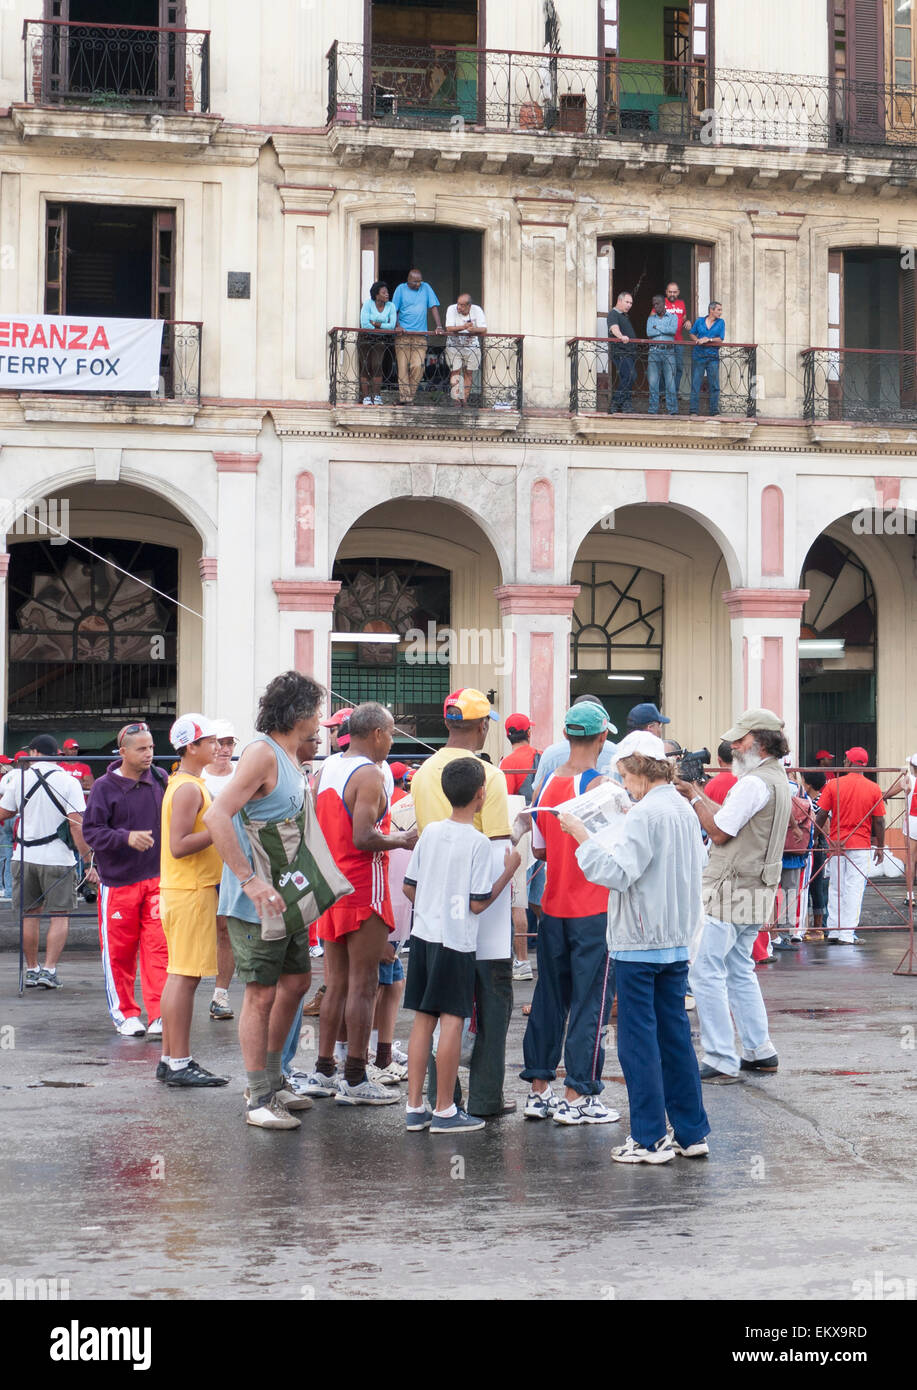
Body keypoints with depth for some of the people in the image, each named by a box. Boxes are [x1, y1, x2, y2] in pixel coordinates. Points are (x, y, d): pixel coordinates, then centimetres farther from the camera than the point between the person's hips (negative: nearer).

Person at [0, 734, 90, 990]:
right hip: (58, 858, -3)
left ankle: (32, 969, 18)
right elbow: (77, 824, -13)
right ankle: (49, 970, -5)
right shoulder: (69, 782, -6)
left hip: (25, 856, 3)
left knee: (28, 914, 13)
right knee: (60, 915, 3)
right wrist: (87, 857, -8)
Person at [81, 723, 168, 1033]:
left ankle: (159, 1014, -3)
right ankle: (124, 1014, 19)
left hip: (157, 879, 2)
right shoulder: (104, 787, -6)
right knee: (120, 951, 5)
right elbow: (91, 831, -8)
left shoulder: (160, 780, 4)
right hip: (118, 880, -2)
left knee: (158, 947, -5)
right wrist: (126, 838, -21)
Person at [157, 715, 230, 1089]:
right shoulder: (188, 788, -15)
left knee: (179, 975, 12)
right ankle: (179, 1063, -8)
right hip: (191, 891, -11)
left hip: (182, 890, 11)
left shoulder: (187, 785, 17)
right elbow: (178, 846, -22)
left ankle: (170, 1059, 16)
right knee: (185, 976, -9)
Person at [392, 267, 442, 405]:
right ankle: (404, 397, -7)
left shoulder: (426, 288, 9)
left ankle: (409, 396, 1)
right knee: (403, 368, -7)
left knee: (418, 367, -10)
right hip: (403, 334, -1)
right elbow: (394, 310, 5)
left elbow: (434, 307, 7)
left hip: (420, 335, 1)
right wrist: (397, 326, -11)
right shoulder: (401, 289, 6)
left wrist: (439, 326, -5)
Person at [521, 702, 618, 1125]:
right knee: (590, 1000, 0)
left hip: (553, 908, 6)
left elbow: (539, 850, 11)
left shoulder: (546, 784, 5)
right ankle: (576, 1097, 0)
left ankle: (539, 1090, 16)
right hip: (595, 911, -6)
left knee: (549, 997, 12)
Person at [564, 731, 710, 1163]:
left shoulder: (646, 813, -16)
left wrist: (583, 836, -14)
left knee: (638, 1040, -2)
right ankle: (691, 1133, 16)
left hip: (640, 944, -8)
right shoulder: (684, 811, 11)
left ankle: (650, 1139, 1)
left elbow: (615, 872, -23)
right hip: (677, 940, 9)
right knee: (675, 1035, 13)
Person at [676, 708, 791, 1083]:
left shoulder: (754, 783, -18)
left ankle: (722, 1062, -8)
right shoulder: (777, 778, 16)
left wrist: (693, 797, -2)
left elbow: (719, 831, -15)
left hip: (731, 893, -10)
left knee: (705, 972, -7)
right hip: (755, 892, 10)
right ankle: (760, 1052, 22)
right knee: (739, 971, 19)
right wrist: (697, 792, 14)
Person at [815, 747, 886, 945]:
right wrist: (880, 847, 8)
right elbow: (879, 822, -2)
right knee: (854, 889, 1)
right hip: (861, 846, -1)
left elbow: (821, 815, -3)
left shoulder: (833, 784, -4)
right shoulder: (873, 788, -4)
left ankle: (833, 931, 14)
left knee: (835, 888, 12)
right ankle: (847, 934, 0)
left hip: (836, 843, 1)